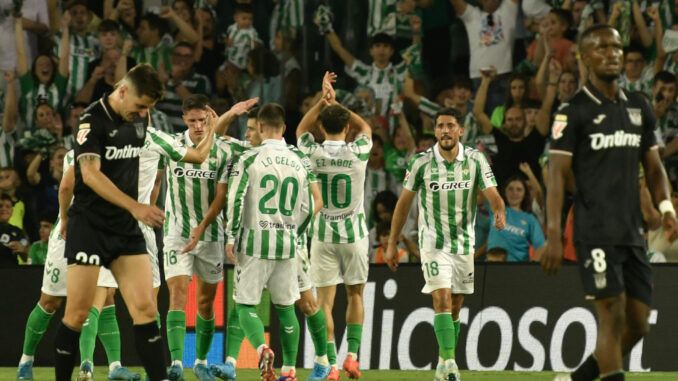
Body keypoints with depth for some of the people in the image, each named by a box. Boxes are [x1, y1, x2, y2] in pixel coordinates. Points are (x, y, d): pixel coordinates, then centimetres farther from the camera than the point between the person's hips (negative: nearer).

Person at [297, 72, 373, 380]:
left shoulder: (313, 154, -7)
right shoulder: (357, 153, -8)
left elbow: (301, 128, 17)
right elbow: (365, 127, 16)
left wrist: (324, 101, 14)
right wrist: (336, 103, 14)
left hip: (323, 235, 0)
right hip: (354, 233, 0)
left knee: (325, 301, 2)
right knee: (355, 295, 17)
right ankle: (352, 354, 6)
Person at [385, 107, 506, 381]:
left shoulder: (475, 160, -3)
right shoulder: (421, 162, -6)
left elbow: (492, 195, -11)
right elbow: (404, 203, 3)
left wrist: (500, 212, -35)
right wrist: (392, 244, 4)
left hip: (464, 243, 3)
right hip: (433, 243, -3)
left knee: (455, 307, 9)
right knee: (442, 299, -19)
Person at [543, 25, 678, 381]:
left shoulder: (639, 108, 15)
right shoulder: (573, 111, -4)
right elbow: (557, 174, -7)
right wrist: (553, 235, -15)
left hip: (633, 232, 6)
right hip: (595, 231, -6)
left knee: (638, 324, 5)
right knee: (612, 317, -13)